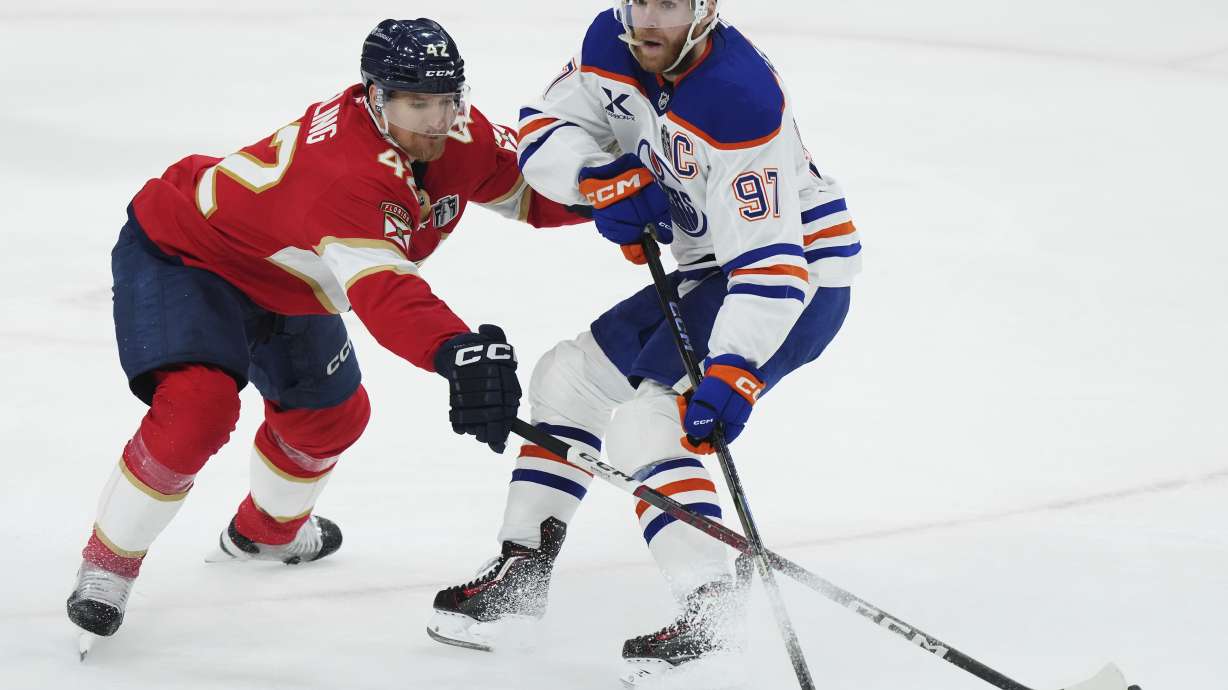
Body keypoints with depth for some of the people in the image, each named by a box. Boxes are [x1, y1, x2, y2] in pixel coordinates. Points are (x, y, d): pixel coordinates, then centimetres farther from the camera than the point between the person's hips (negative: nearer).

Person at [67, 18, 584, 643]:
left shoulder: (463, 139, -17)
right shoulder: (351, 168, -42)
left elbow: (533, 193, 0)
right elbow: (381, 291, -55)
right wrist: (457, 351, -71)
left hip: (281, 279, 9)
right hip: (178, 249, -9)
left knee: (331, 416, 22)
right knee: (198, 406, -29)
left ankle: (264, 531, 53)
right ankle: (108, 563, -10)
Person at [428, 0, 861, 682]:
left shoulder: (741, 101, -31)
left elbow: (771, 264, -35)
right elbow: (543, 130, -1)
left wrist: (735, 372, -44)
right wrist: (601, 178, -21)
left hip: (801, 274, -9)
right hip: (711, 267, 9)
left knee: (645, 421, -22)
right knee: (569, 377, 15)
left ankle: (708, 613, -26)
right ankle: (522, 569, 24)